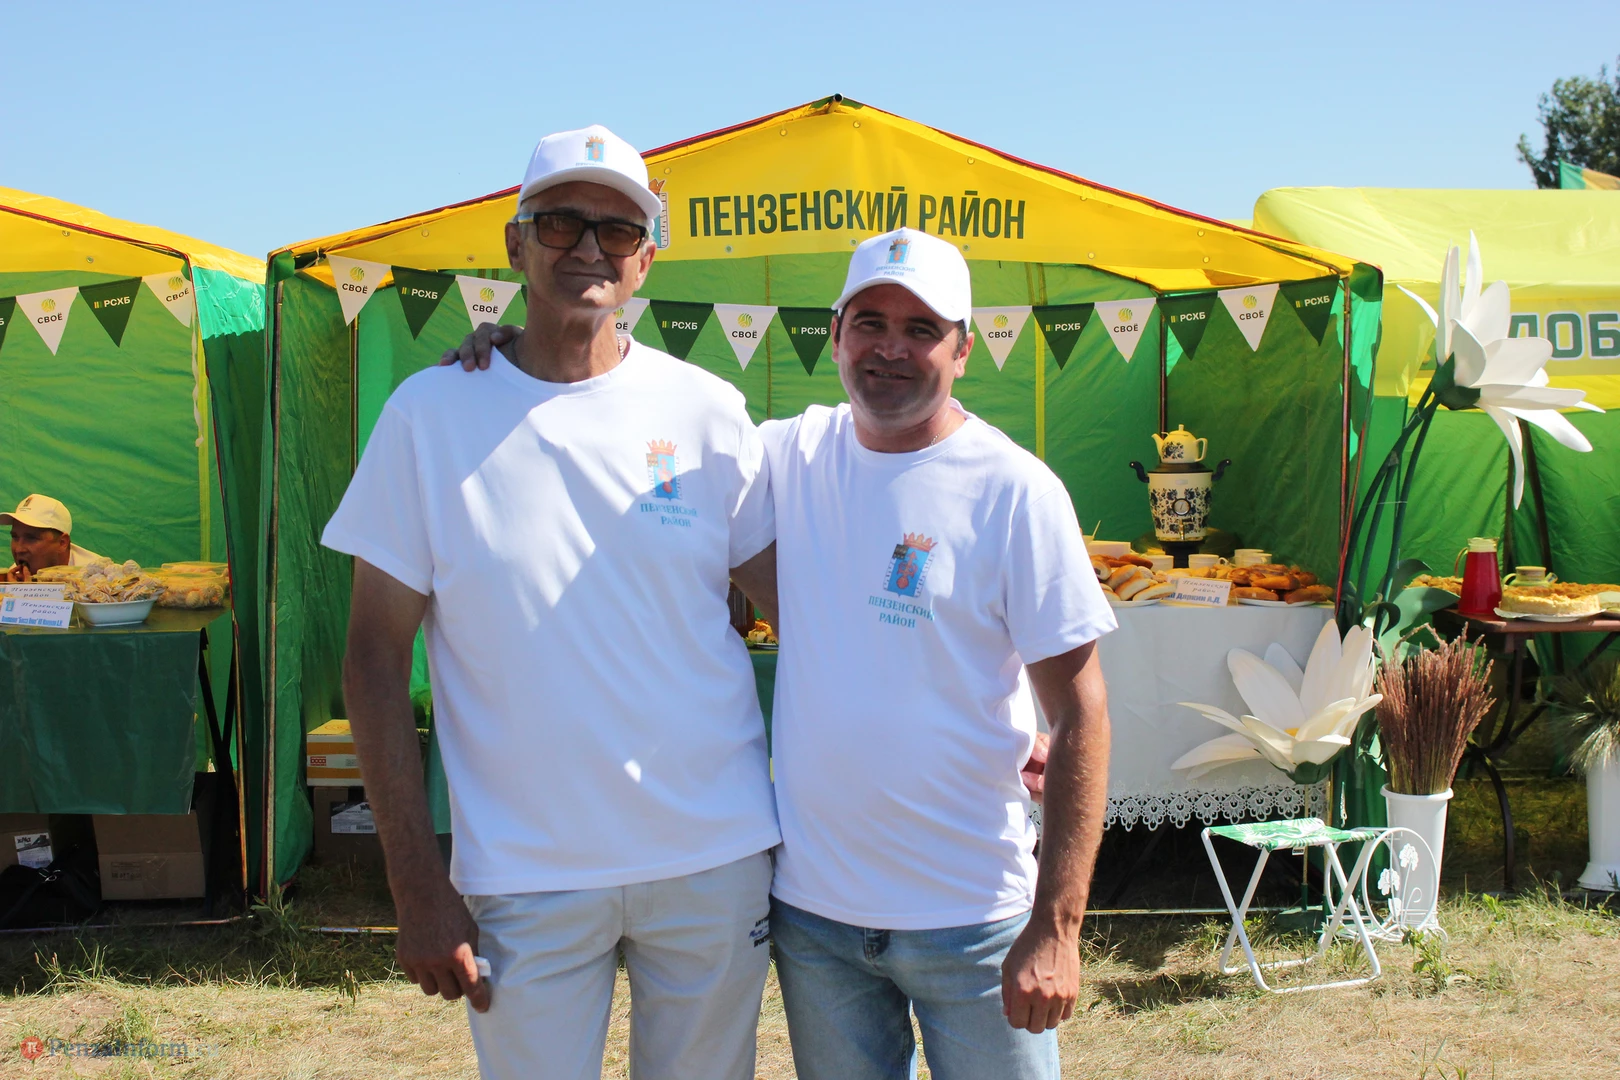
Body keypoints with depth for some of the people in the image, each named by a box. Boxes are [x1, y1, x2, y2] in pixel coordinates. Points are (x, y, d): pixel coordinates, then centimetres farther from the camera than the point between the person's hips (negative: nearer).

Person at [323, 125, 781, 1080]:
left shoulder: (706, 411, -1)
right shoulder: (431, 413, -4)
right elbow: (376, 658, -3)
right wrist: (419, 888, -7)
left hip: (716, 859, 2)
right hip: (524, 880, -1)